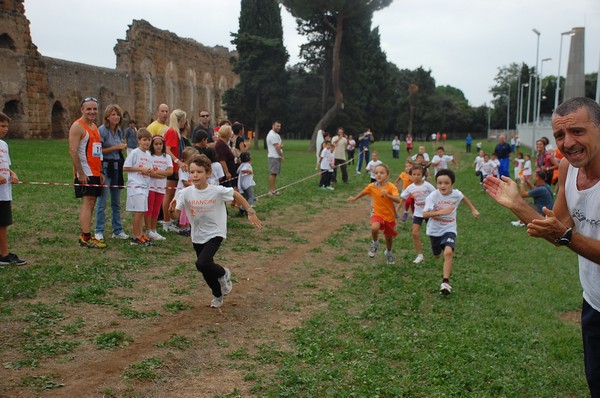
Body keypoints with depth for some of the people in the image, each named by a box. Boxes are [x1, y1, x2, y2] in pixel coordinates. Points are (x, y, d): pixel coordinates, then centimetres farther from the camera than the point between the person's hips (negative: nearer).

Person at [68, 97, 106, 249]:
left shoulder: (94, 127, 18)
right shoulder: (78, 126, -10)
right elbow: (72, 151, -18)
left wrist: (100, 172, 17)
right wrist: (81, 173, -21)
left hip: (95, 172, 9)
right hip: (84, 172, -9)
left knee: (91, 204, 10)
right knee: (87, 203, -12)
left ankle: (84, 235, 17)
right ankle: (86, 238, -13)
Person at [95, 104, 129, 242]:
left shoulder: (119, 131, 12)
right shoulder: (102, 130, -9)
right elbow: (98, 151, -14)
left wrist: (123, 147, 8)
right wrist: (115, 147, -15)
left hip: (117, 167, 7)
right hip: (105, 167, -7)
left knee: (116, 201, 10)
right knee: (103, 200, -5)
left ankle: (117, 230, 17)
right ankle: (99, 231, 4)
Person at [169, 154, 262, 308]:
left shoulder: (217, 191, -19)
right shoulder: (185, 193, -13)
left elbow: (236, 195, -2)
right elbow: (175, 216, -9)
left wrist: (251, 212, 0)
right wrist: (171, 210, -32)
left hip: (215, 233, -4)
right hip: (197, 236, 4)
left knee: (202, 264, -23)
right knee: (206, 271, 14)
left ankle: (223, 273, 9)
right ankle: (218, 295, 42)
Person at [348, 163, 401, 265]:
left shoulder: (391, 187, -20)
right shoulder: (372, 186, -10)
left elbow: (398, 200, -33)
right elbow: (364, 192, 13)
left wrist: (387, 195, -47)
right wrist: (355, 198, 26)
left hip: (390, 216, -1)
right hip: (377, 214, 1)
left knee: (389, 237, 15)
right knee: (374, 228, -32)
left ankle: (389, 253, 48)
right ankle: (375, 243, -1)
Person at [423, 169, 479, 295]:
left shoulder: (456, 194, -12)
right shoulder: (433, 196, -22)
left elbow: (464, 198, 14)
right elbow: (425, 214, -31)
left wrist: (473, 210, 23)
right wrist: (441, 212, -43)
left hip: (449, 229, 0)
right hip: (434, 230, 0)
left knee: (448, 252, -26)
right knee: (437, 255, 19)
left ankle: (446, 282, -22)